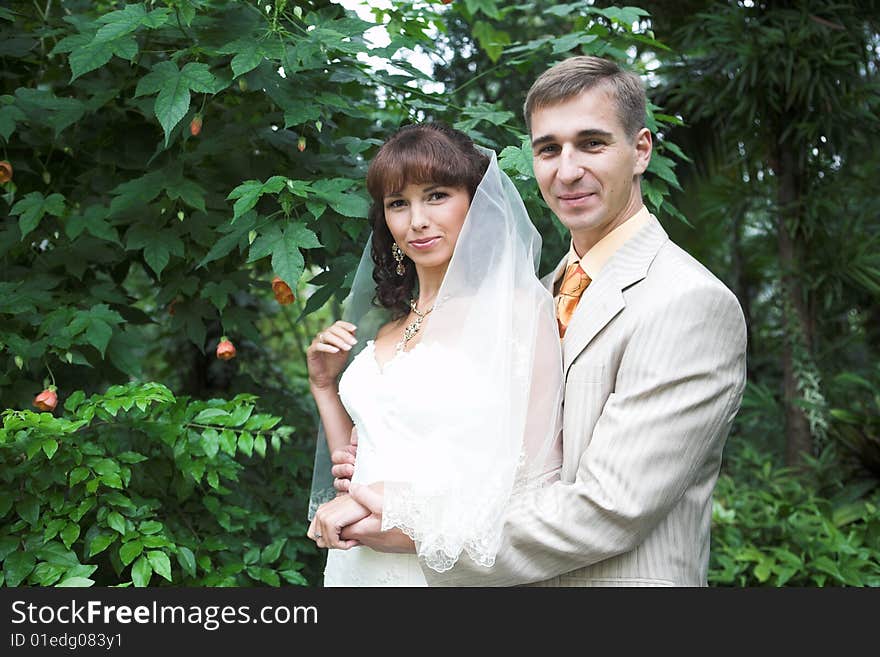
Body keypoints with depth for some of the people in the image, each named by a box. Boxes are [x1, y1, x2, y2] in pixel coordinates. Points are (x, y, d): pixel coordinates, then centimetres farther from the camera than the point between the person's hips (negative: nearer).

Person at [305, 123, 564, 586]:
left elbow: (532, 484, -17)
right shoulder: (383, 326, 8)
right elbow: (358, 473, 11)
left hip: (451, 571, -5)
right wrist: (325, 387, 1)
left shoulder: (516, 309, -11)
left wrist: (381, 501, -14)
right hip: (361, 567, 5)